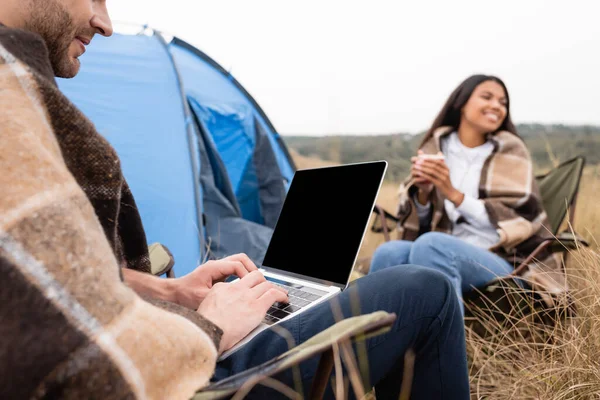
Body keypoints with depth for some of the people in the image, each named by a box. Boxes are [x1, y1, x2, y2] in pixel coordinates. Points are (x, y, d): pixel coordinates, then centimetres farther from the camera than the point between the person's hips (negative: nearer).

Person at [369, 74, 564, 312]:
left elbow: (516, 221, -5)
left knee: (430, 244, -33)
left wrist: (453, 193, -14)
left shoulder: (510, 152, 5)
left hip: (505, 264, -2)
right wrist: (423, 192, -11)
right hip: (446, 256, 3)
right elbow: (419, 223, 12)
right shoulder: (435, 148, 11)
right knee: (389, 253, -29)